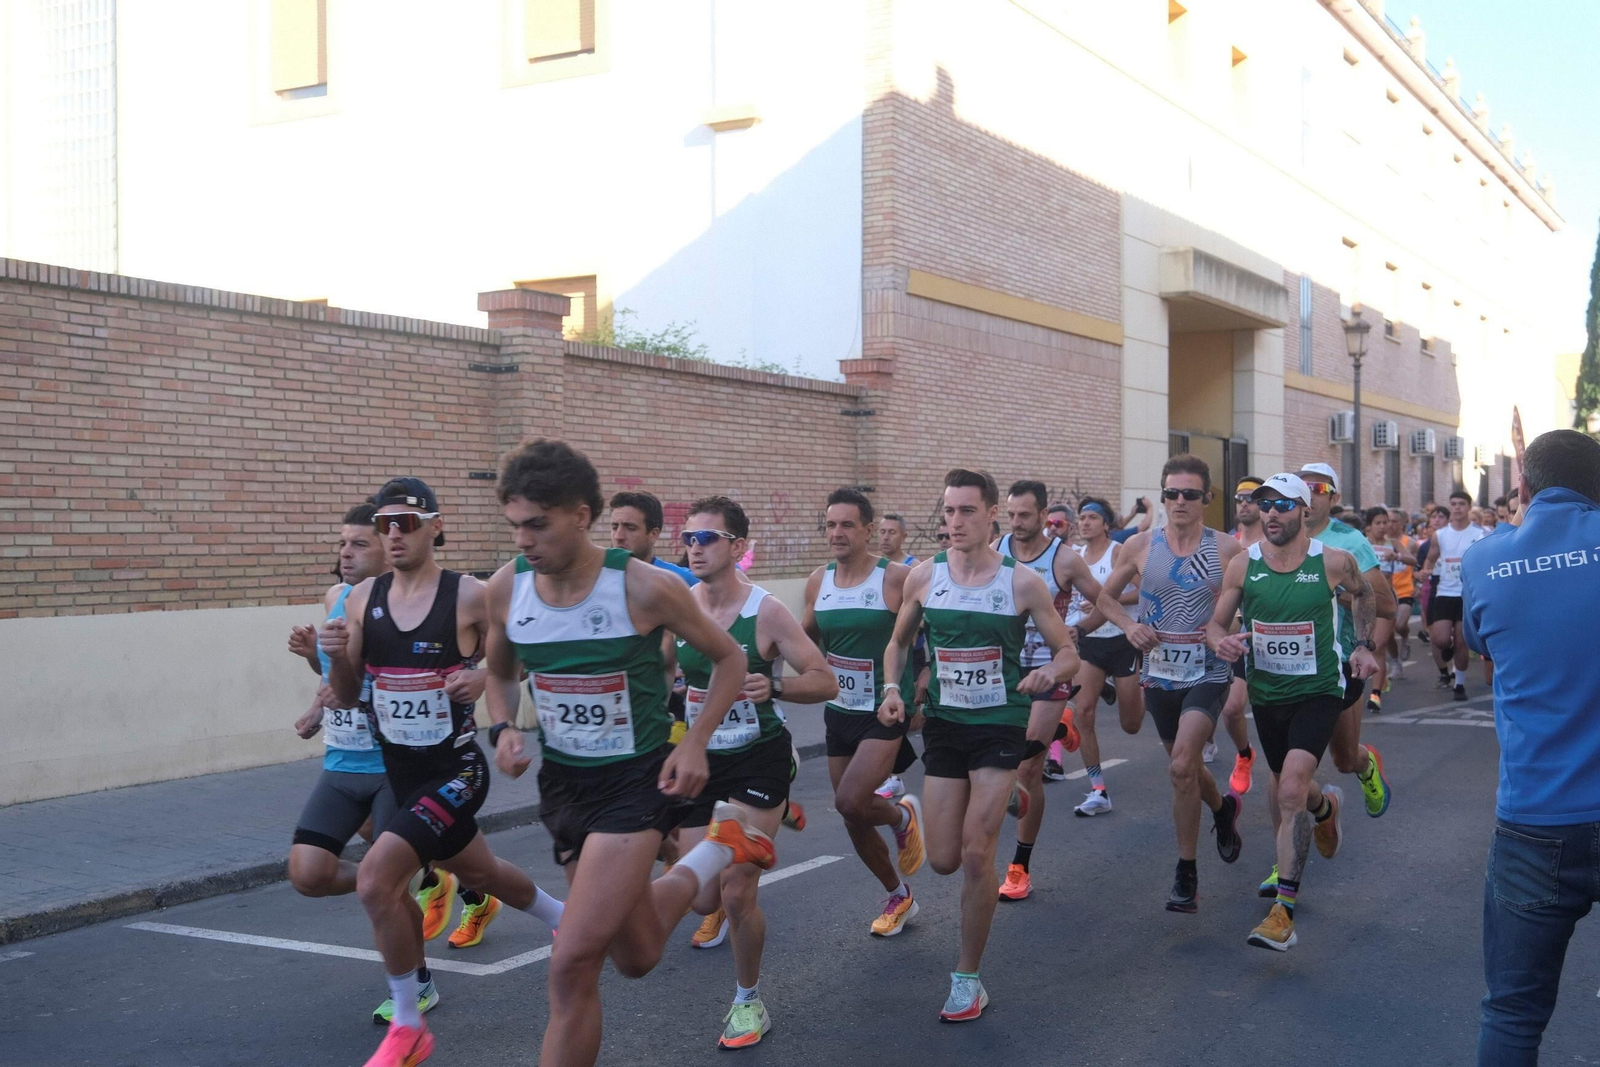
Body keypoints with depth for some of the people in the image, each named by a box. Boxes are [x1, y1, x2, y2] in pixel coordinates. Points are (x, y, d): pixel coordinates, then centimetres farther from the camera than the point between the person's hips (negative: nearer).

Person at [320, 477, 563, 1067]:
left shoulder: (471, 595, -14)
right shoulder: (362, 598, 0)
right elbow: (349, 695, 4)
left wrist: (482, 677, -23)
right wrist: (336, 656, -17)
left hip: (455, 770, -6)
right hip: (400, 770, 6)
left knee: (374, 880, -20)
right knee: (480, 871, 26)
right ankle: (567, 920, 56)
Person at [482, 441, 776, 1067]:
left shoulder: (644, 587, -19)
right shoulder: (506, 587, -7)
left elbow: (729, 659, -3)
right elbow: (499, 674, 14)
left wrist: (694, 744, -15)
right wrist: (503, 729, -7)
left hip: (637, 781, -5)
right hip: (561, 781, 6)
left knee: (572, 964, -18)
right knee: (637, 958, 20)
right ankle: (718, 850, 46)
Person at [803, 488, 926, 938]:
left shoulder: (897, 577, -14)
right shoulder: (818, 581, 2)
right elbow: (805, 639, 16)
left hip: (886, 711, -6)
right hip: (840, 712, 6)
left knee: (850, 802, -23)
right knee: (852, 818, 11)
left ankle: (902, 815, 12)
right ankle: (898, 897, 33)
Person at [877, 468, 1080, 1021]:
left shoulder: (1022, 582, -9)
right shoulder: (924, 576, -3)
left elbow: (1068, 654, -2)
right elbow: (898, 643, 13)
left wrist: (1048, 674, -24)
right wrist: (892, 689, -5)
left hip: (1001, 726, -3)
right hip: (943, 725, 3)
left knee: (975, 855, -9)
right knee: (943, 861, 5)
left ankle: (968, 978, 8)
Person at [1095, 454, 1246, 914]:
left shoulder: (1228, 550, -6)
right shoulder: (1140, 546, -1)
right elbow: (1106, 596, 11)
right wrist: (1130, 626, -8)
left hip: (1207, 673, -4)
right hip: (1159, 673, 4)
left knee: (1182, 765, -20)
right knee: (1183, 765, 19)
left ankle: (1186, 872, -6)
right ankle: (1223, 808, 52)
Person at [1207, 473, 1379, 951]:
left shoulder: (1334, 562, -10)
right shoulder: (1243, 564, -5)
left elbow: (1364, 594, 13)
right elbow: (1215, 623, 1)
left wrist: (1363, 646, 4)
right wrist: (1221, 641, -21)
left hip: (1318, 691, -4)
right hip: (1266, 692, 4)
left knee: (1292, 790, -22)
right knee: (1284, 784, 21)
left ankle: (1283, 911, -19)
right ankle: (1326, 805, 60)